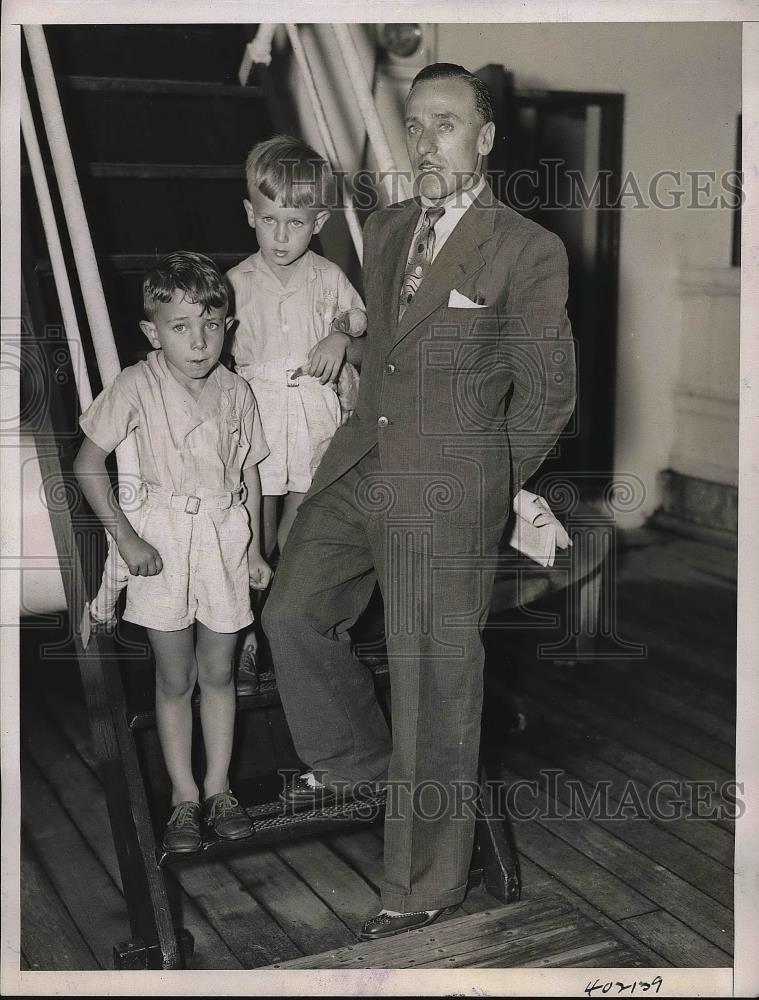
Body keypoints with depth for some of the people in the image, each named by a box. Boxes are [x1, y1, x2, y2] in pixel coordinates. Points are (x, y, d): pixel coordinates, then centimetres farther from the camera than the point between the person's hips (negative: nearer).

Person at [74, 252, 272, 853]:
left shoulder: (236, 391, -3)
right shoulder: (138, 385, -13)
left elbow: (250, 472, 7)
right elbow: (88, 465, -9)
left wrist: (254, 551, 6)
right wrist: (125, 538, -13)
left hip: (226, 539, 3)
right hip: (164, 541, -2)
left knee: (219, 673, 12)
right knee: (175, 679, 8)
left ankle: (218, 789, 26)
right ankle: (184, 798, 20)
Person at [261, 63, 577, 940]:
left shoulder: (527, 252, -8)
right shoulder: (383, 231, 13)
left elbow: (548, 391, -3)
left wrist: (481, 481, 2)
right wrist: (373, 444, 14)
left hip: (446, 494, -7)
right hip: (358, 466, 7)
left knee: (434, 691, 2)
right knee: (292, 614, 9)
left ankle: (427, 881, 20)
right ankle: (355, 759, 36)